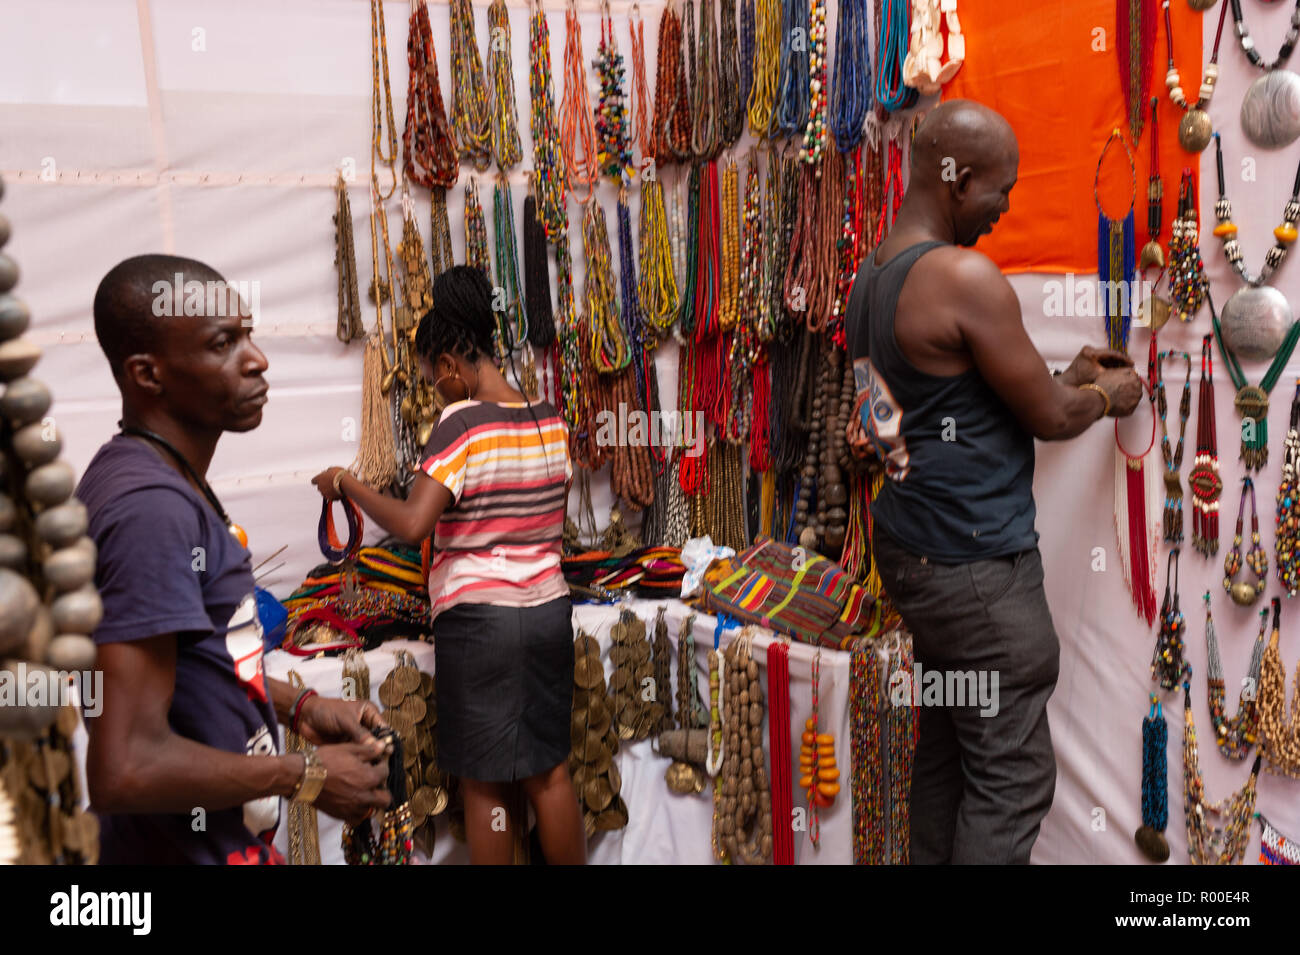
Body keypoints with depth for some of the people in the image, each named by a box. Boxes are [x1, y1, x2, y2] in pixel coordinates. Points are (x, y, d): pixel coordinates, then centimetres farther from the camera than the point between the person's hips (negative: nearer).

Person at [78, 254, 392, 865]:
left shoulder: (166, 480, 4)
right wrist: (306, 777, -19)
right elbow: (125, 769, -31)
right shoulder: (153, 509, -27)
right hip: (193, 848, -9)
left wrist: (298, 708, 5)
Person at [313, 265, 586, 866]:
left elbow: (411, 524, -25)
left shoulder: (463, 424, -16)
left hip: (477, 619, -6)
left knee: (483, 784, 10)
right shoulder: (551, 421, 4)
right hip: (549, 611, 6)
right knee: (549, 771, 18)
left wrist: (345, 484, -10)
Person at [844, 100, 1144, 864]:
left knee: (945, 749, 19)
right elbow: (1049, 418, -11)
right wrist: (1108, 395, 10)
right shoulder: (966, 277, -18)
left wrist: (1067, 374, 18)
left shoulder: (871, 277, 10)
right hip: (975, 565, -9)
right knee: (1013, 775, 2)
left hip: (911, 545, 9)